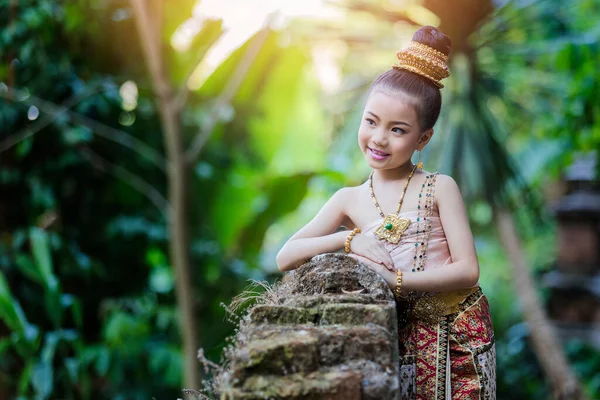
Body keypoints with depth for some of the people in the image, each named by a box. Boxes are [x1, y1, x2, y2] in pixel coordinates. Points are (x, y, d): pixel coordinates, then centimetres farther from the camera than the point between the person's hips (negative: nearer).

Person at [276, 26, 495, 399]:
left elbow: (468, 270, -11)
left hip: (459, 335, -1)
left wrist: (395, 279, -20)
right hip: (404, 336, 2)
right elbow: (285, 259, -2)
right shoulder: (349, 200, 3)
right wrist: (350, 239, -15)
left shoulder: (440, 188, -5)